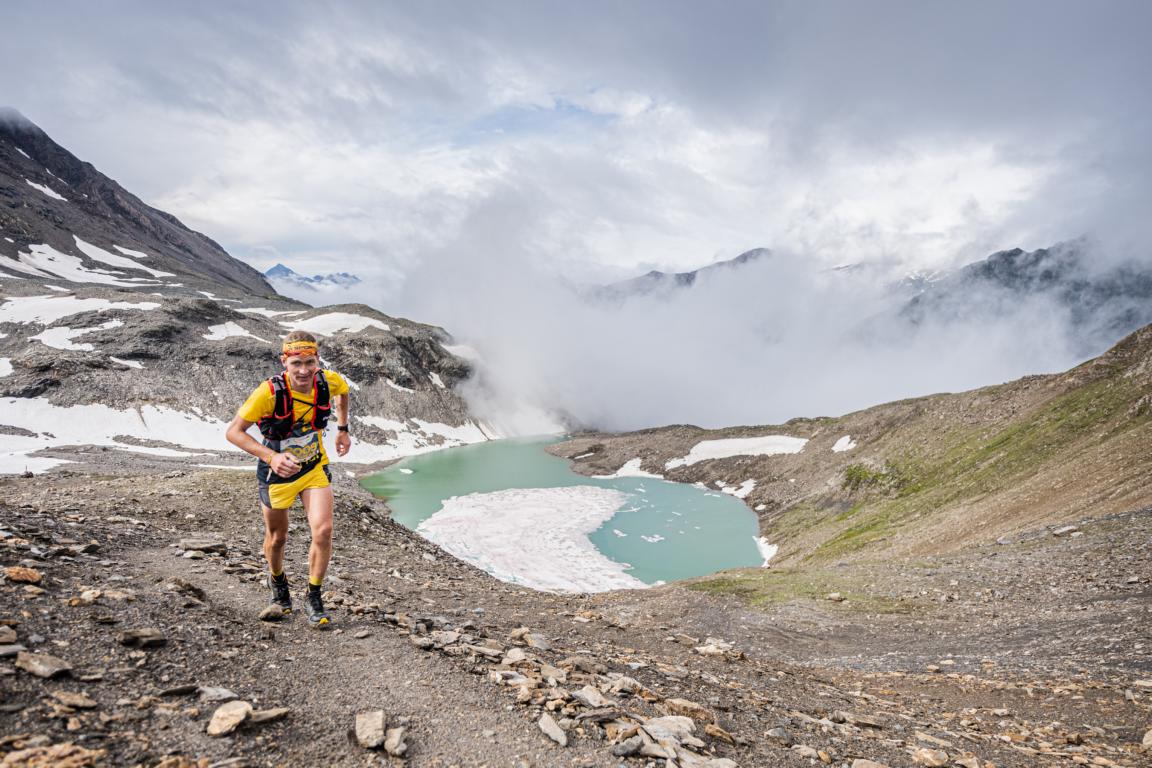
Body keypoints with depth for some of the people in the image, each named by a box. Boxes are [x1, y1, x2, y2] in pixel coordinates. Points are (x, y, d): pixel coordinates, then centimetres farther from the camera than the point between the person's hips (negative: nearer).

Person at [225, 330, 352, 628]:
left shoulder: (329, 381, -19)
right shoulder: (270, 392, -30)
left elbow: (343, 391, 8)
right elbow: (234, 432, -23)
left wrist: (343, 429, 8)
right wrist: (271, 456, -37)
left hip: (314, 467, 2)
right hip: (277, 471, -2)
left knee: (323, 531, -13)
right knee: (277, 537, 17)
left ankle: (314, 599, 8)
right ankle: (277, 581, 50)